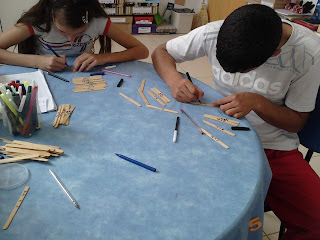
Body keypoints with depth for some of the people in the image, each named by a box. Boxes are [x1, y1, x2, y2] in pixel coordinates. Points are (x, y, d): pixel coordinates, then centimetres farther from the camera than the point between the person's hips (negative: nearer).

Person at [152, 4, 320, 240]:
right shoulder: (213, 33, -14)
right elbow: (161, 52, 1)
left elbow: (297, 121, -5)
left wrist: (257, 102, -24)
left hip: (275, 149, 0)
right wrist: (174, 78, -22)